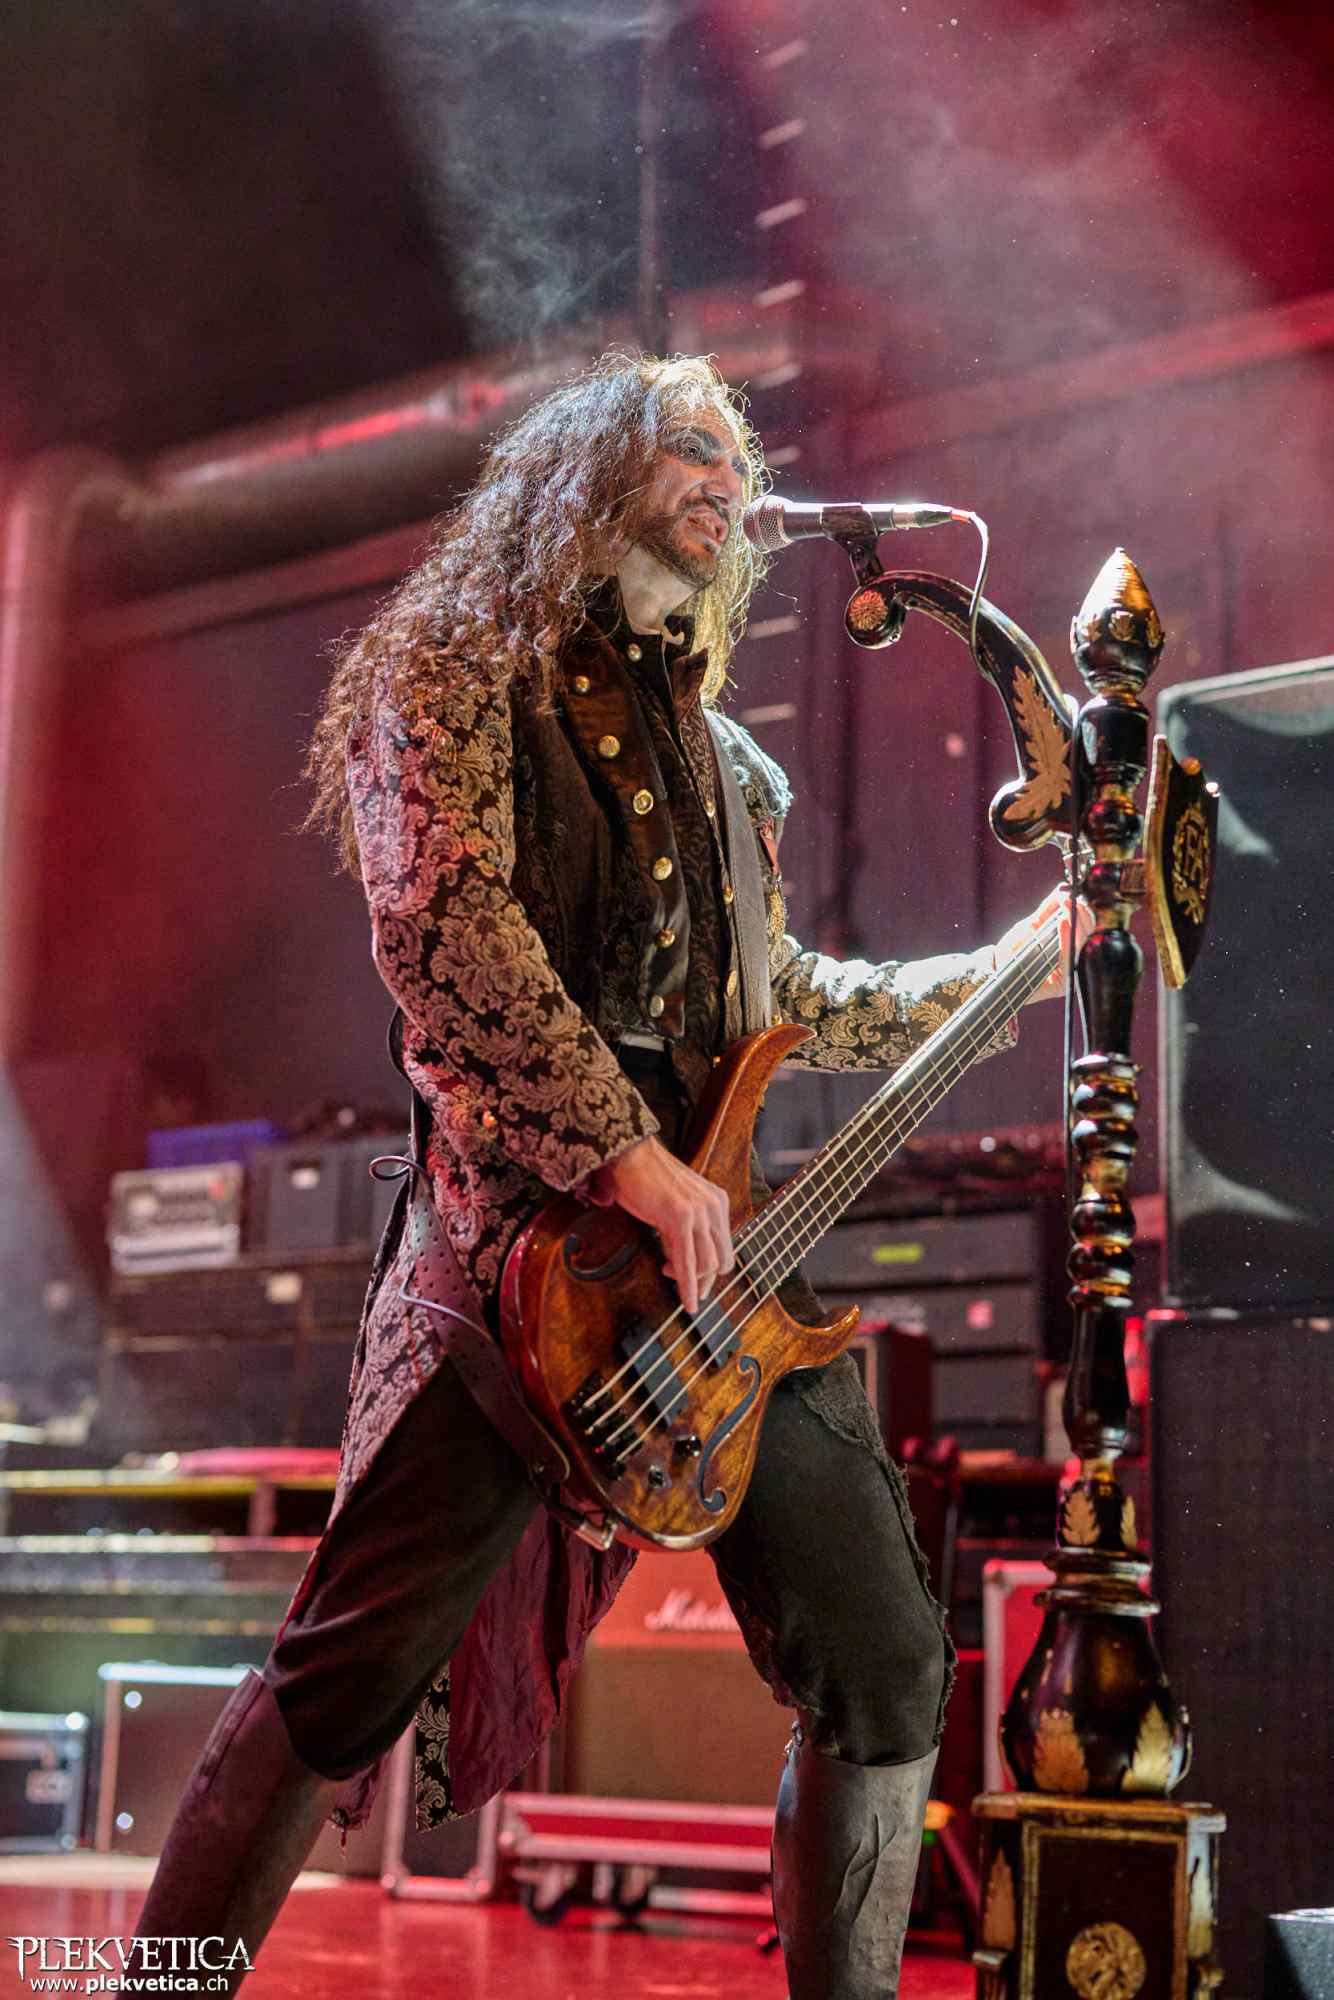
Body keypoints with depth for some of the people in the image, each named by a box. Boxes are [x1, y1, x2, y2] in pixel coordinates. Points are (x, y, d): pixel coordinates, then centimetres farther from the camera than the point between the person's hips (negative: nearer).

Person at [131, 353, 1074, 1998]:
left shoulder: (718, 758, 24)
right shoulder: (452, 672, 3)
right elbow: (446, 924, -13)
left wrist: (1018, 961, 29)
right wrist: (629, 1155, -20)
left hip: (722, 1240, 7)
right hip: (528, 1239, -7)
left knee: (886, 1671, 6)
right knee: (354, 1674, -11)